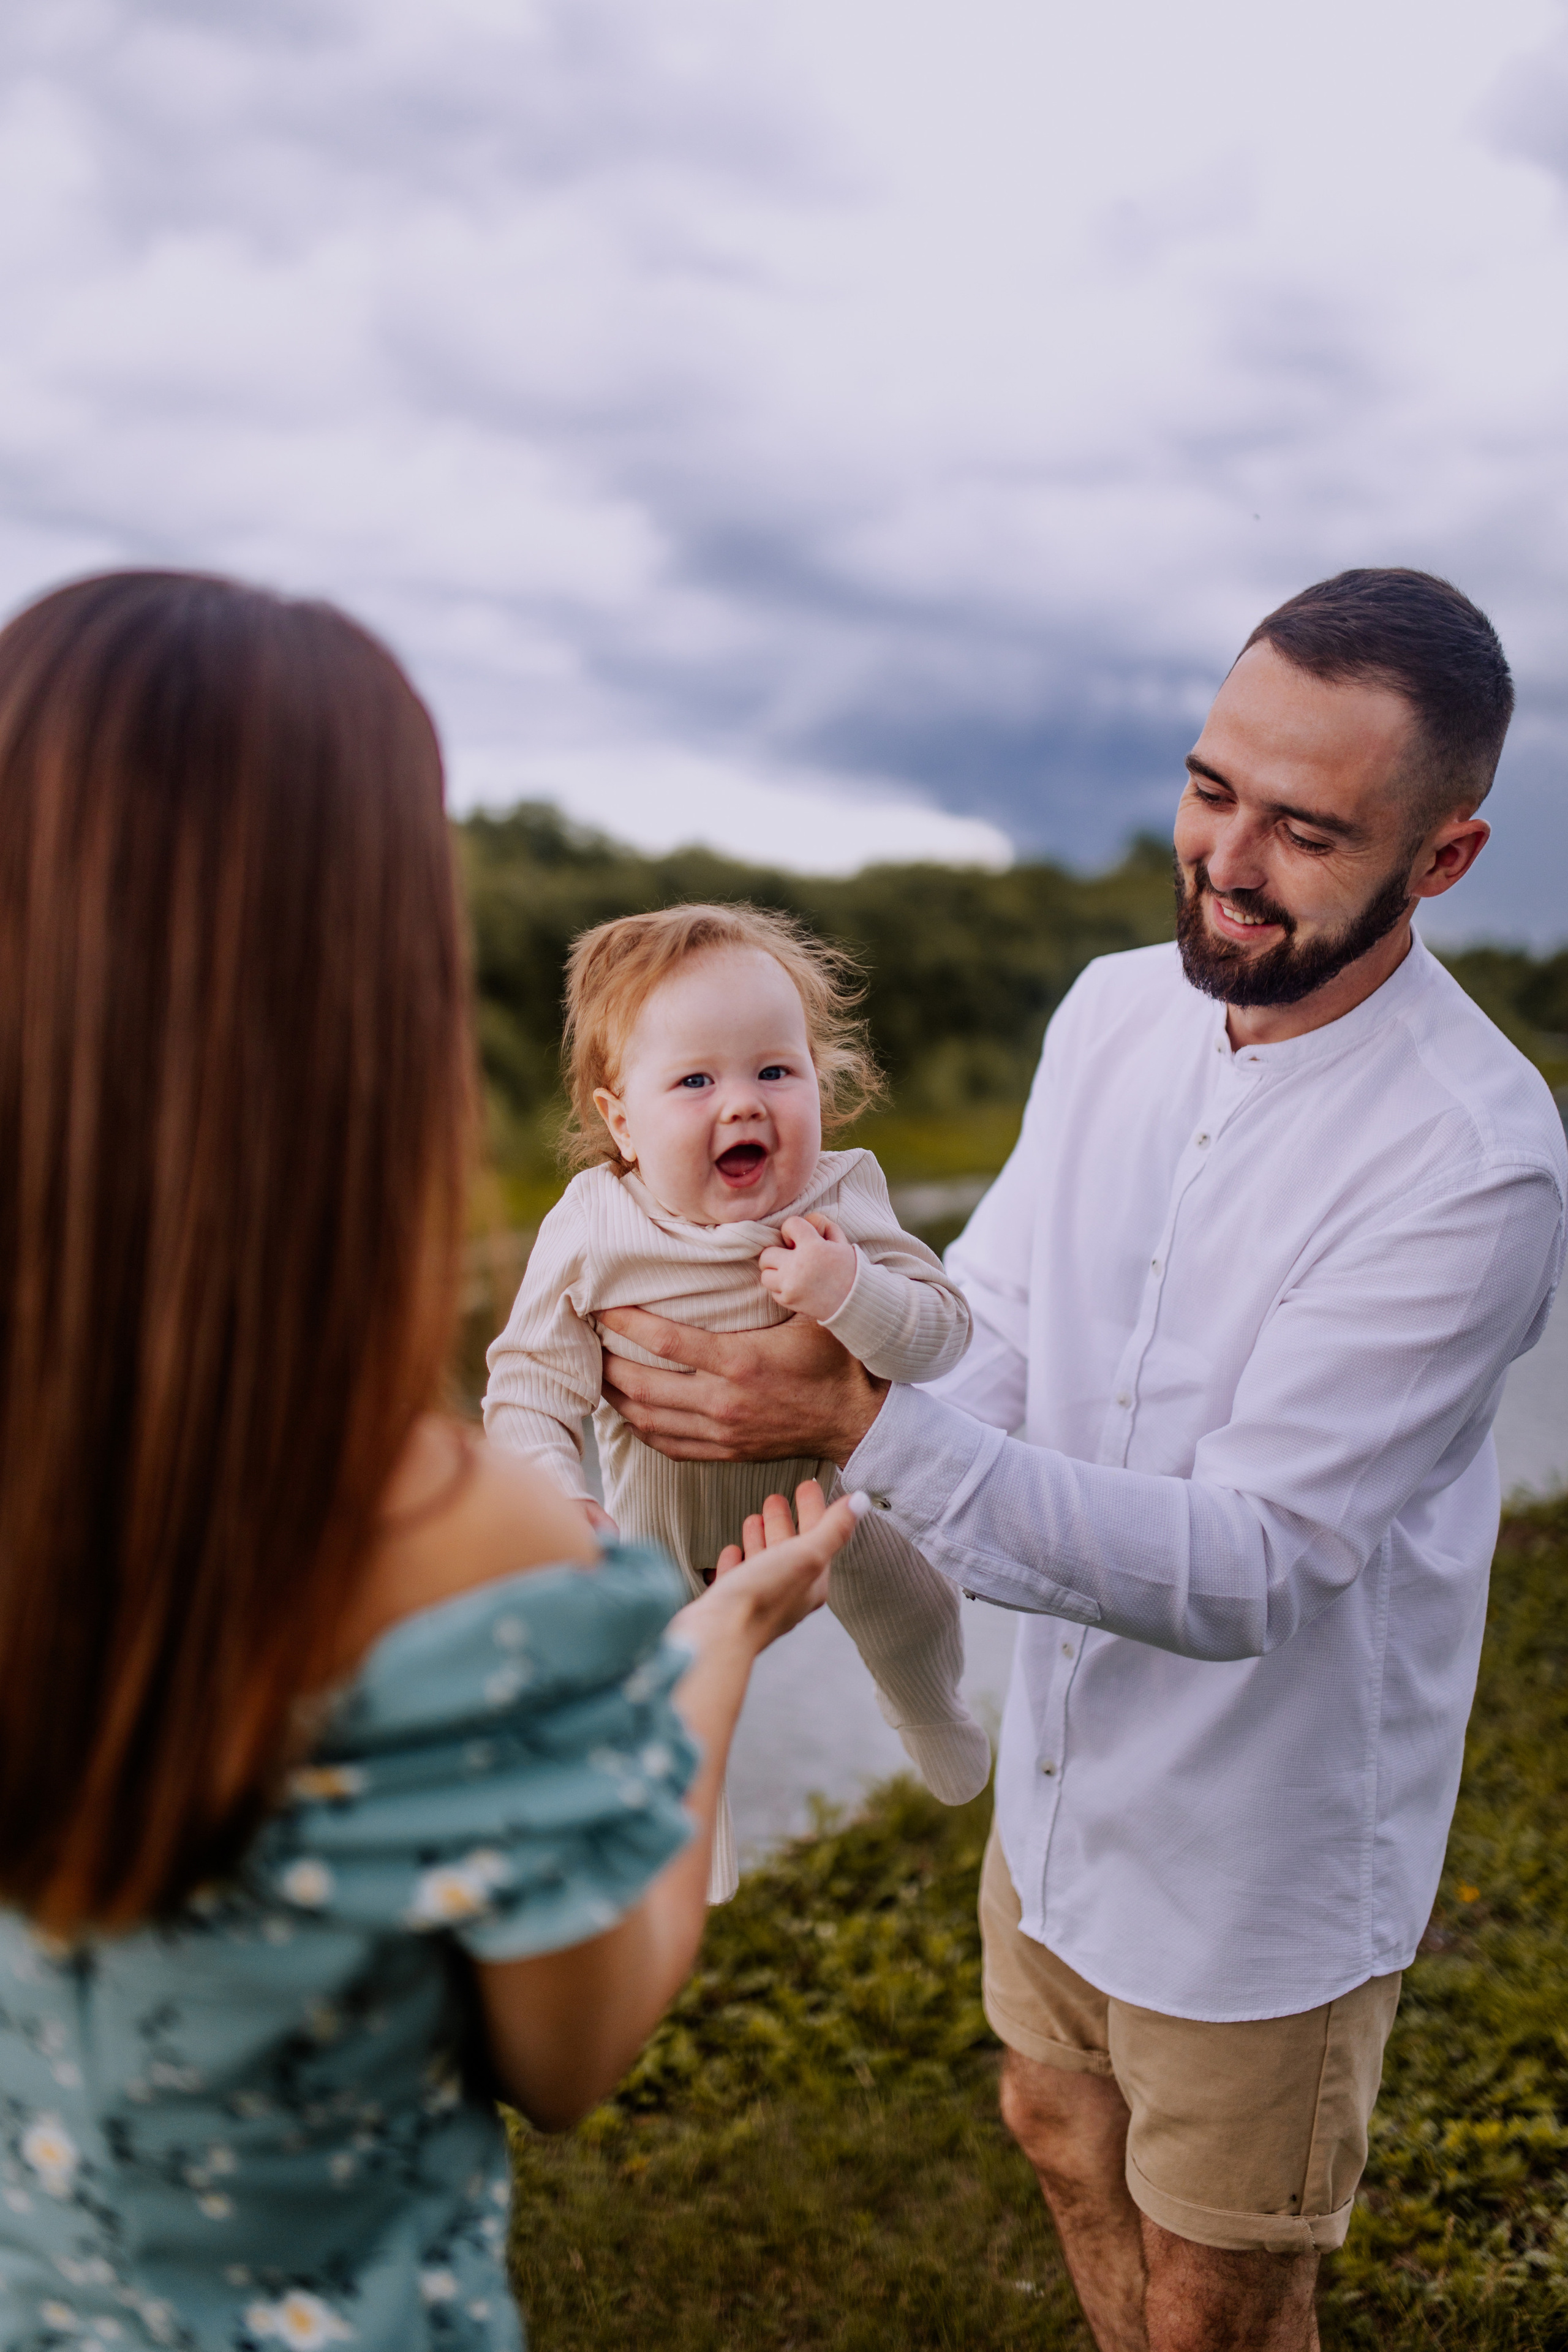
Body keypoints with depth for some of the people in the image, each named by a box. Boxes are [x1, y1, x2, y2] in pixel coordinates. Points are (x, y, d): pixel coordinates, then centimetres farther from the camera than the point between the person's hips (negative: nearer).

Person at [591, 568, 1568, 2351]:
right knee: (1061, 2133, 30)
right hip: (1068, 1769, 7)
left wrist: (863, 1422, -39)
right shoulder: (1116, 1013, -7)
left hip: (1260, 1845, -6)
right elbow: (986, 1330, -1)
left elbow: (1245, 1571, -32)